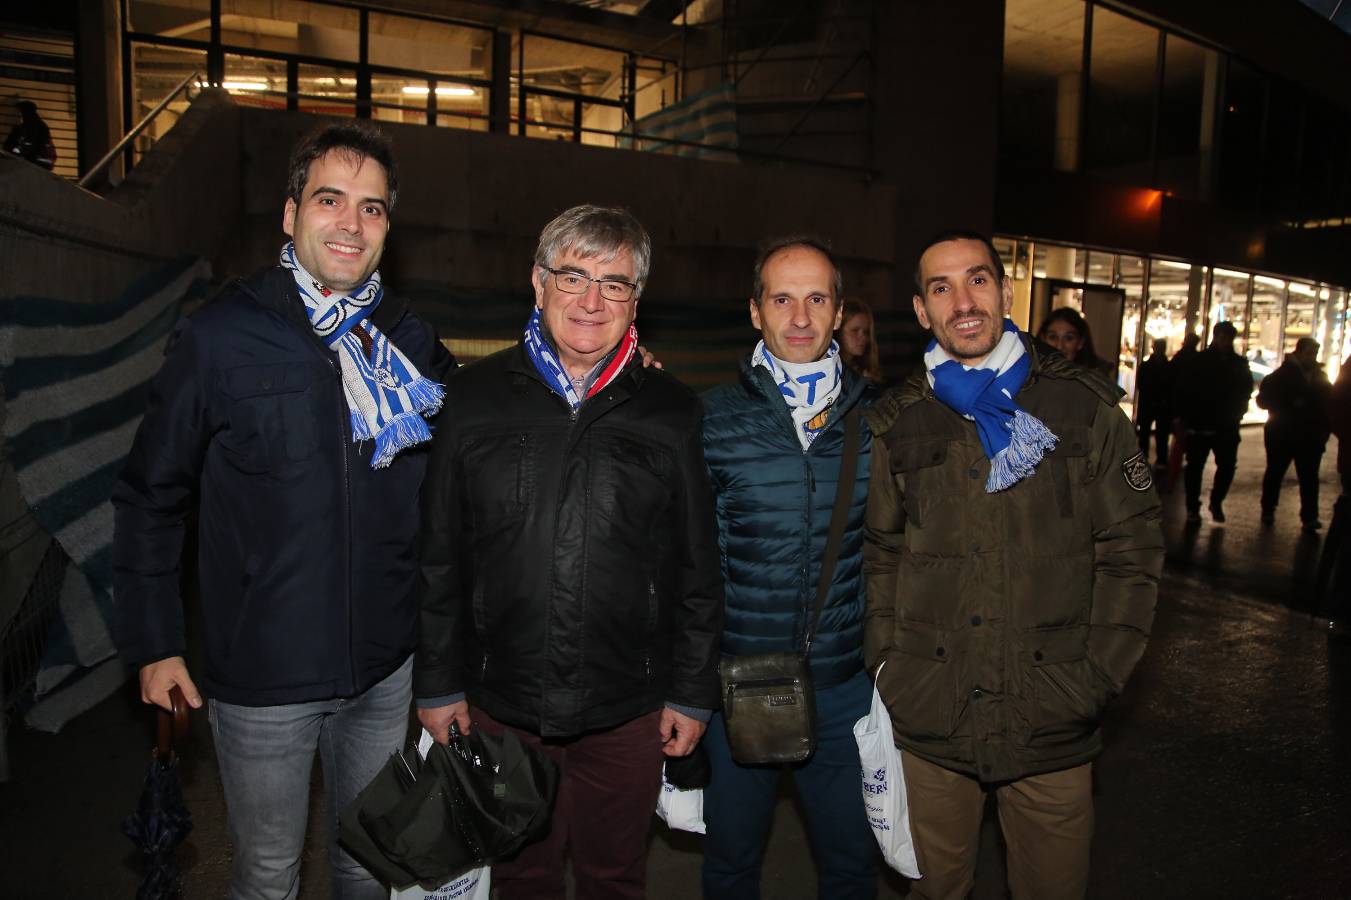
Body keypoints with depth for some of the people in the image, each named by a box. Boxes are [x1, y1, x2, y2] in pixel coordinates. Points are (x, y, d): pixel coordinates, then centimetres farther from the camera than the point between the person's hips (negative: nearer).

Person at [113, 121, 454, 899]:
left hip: (385, 667, 3)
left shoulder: (413, 343, 1)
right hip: (262, 676, -3)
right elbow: (151, 497, -2)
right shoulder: (221, 338, -9)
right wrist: (154, 644, -3)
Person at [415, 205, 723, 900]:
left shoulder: (672, 412, -1)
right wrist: (438, 683, 3)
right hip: (500, 707, 0)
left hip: (626, 712, 0)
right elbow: (438, 555, 2)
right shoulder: (473, 398, -1)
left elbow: (696, 569, 2)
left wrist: (692, 691, 2)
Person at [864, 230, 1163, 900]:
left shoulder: (1084, 406, -1)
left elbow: (1131, 549, 1)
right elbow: (879, 554, 7)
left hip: (1054, 726, 0)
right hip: (929, 723, 1)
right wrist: (887, 664, -1)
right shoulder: (896, 424, 2)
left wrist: (1099, 674, -5)